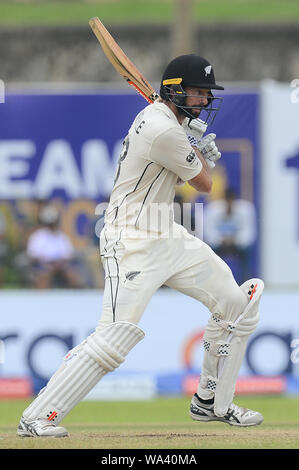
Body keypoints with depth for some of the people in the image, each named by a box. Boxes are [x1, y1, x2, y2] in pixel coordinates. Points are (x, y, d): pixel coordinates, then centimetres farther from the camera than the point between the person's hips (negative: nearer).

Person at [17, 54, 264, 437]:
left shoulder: (157, 115, 11)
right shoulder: (164, 130, -21)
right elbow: (204, 184, -7)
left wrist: (200, 153, 9)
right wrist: (196, 147, 11)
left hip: (167, 236, 11)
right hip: (133, 243, -11)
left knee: (236, 304, 11)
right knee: (117, 334, -21)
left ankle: (211, 403, 23)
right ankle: (37, 417, -18)